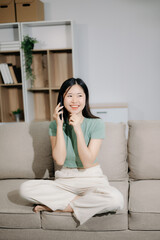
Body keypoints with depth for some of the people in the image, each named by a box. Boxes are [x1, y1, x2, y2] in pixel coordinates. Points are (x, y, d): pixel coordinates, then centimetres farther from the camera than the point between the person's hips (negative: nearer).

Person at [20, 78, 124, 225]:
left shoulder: (96, 124, -8)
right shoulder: (55, 125, 0)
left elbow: (87, 162, -14)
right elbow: (59, 160, -13)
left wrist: (78, 129, -21)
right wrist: (59, 126, -16)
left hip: (91, 178, -1)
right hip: (64, 179, 2)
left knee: (116, 200, -34)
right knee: (25, 188, -22)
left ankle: (57, 206, -15)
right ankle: (81, 200, -14)